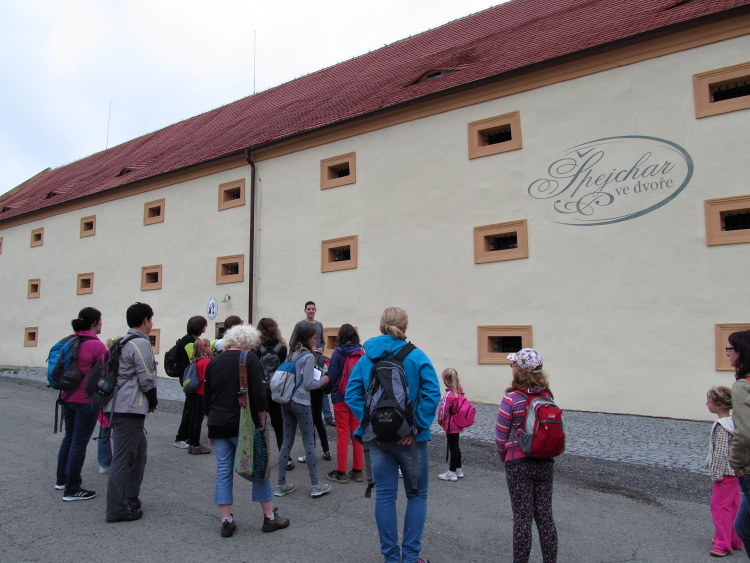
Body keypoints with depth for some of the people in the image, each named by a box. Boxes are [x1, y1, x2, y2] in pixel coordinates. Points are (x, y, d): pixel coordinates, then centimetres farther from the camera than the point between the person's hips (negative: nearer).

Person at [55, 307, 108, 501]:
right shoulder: (97, 345, -16)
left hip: (68, 397, 8)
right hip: (87, 400, -8)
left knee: (69, 438, 21)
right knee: (79, 442, 0)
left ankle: (62, 480, 34)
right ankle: (72, 490, 9)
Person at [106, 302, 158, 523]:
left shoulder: (123, 342, 17)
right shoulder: (141, 343, -14)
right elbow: (146, 378, -16)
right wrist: (153, 401, 1)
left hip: (119, 404, 10)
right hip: (130, 409, -10)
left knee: (139, 450, 19)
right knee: (123, 457, -3)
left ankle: (130, 500, 27)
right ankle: (117, 509, 5)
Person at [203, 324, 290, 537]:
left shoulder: (214, 362, 9)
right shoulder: (250, 359, -8)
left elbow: (206, 398, 14)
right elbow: (259, 394, -14)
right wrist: (261, 420, -4)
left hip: (218, 425, 5)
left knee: (223, 471, 11)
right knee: (259, 468, 7)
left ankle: (226, 521, 15)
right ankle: (270, 517, 15)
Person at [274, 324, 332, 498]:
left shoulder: (292, 355, 10)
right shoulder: (308, 356, -11)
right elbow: (308, 384, -14)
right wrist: (323, 380, 2)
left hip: (286, 402, 7)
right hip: (300, 403, -7)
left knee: (287, 442, 12)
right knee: (309, 442, 2)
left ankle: (281, 485, 17)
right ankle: (316, 485, 10)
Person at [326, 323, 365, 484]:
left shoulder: (338, 353, -11)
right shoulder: (361, 353, -2)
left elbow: (331, 377, -10)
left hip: (341, 398, -3)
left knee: (343, 434, 4)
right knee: (357, 433, 12)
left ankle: (341, 472, 11)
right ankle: (358, 470, 19)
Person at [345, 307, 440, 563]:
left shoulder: (366, 358, 1)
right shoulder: (416, 356, -8)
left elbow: (352, 394, -6)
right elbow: (432, 393, -18)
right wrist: (417, 425, -15)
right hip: (409, 437, -3)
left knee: (384, 495, 14)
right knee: (417, 495, 15)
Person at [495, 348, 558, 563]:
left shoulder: (512, 398, -15)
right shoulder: (548, 396, -1)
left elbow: (501, 434, -11)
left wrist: (503, 456, 7)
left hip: (518, 463, -4)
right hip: (545, 462, 4)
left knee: (522, 517, 6)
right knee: (545, 516, 14)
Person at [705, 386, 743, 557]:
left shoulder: (721, 426, -21)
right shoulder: (733, 422, 9)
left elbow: (721, 452, -22)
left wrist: (717, 474, -16)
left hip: (725, 472, -10)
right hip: (734, 471, 10)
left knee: (719, 506, -3)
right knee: (733, 506, 17)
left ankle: (723, 544, 3)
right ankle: (735, 540, 27)